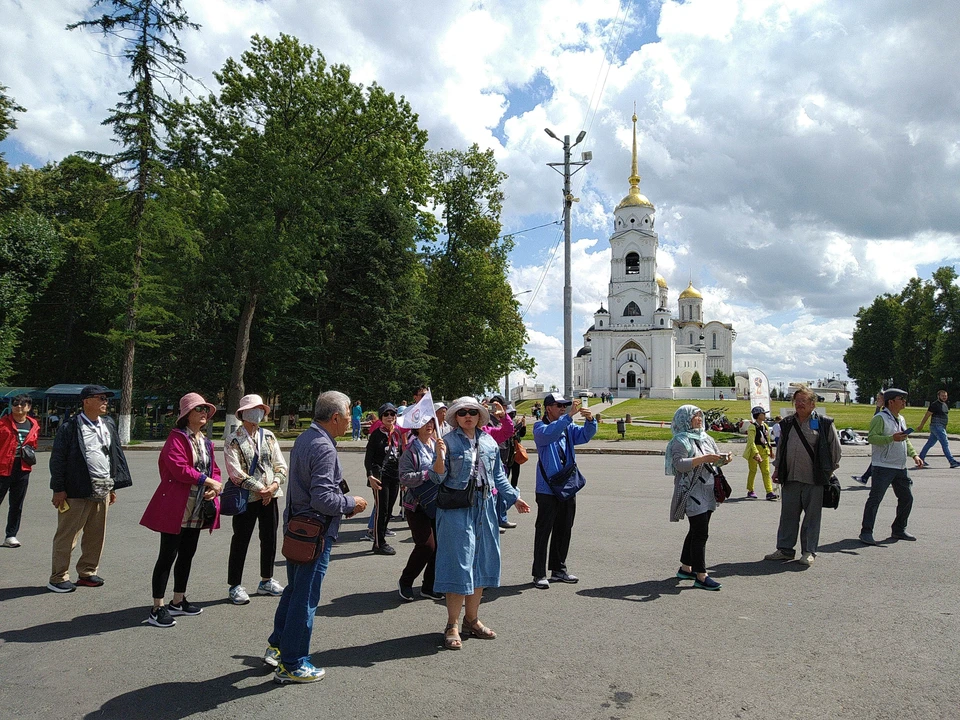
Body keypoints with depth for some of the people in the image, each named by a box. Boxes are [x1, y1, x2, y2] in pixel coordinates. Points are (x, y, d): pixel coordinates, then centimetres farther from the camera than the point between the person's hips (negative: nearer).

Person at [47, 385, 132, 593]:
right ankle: (58, 578, 14)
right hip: (77, 491, -6)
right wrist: (59, 489, -9)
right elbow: (57, 459, -7)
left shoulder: (109, 425, 12)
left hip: (102, 490, 6)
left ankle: (88, 572, 25)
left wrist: (113, 486, 15)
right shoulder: (70, 427, -7)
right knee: (67, 535, 3)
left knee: (96, 535, 12)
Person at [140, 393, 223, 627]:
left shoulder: (206, 442, 15)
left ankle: (178, 601, 30)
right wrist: (208, 481, -18)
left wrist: (214, 488, -4)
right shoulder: (176, 437, -11)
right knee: (168, 556, -2)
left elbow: (213, 469, 17)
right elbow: (178, 468, -23)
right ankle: (157, 609, 7)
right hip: (176, 507, -8)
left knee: (187, 554, 16)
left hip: (197, 510, 8)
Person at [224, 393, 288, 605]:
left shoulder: (268, 436, 8)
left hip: (270, 496, 5)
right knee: (241, 541, 5)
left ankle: (266, 581, 29)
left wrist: (274, 485, -11)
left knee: (270, 539, 13)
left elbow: (281, 466, 6)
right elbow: (236, 472, -15)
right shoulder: (233, 440, -6)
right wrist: (259, 490, -17)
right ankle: (235, 586, 19)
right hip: (246, 498, -5)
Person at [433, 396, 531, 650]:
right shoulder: (448, 441, -6)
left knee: (482, 561, 12)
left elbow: (498, 475, 17)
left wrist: (514, 498, 13)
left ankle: (472, 619, 28)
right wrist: (440, 457, -28)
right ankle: (452, 626, 11)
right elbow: (438, 479, -11)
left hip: (484, 507, 6)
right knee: (458, 563, -3)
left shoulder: (489, 442, 9)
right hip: (456, 508, -6)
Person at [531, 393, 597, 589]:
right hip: (548, 490, -6)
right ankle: (539, 574, 7)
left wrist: (590, 420, -19)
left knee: (564, 530, 15)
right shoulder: (540, 427, -6)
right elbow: (549, 433, -28)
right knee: (543, 531, 0)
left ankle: (559, 569, 28)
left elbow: (585, 435, 1)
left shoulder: (568, 428, 12)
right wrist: (569, 416, -34)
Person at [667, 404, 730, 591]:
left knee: (696, 531, 14)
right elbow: (679, 464, -21)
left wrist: (723, 458, -5)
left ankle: (685, 568, 26)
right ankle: (701, 576, -5)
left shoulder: (705, 438, 16)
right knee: (700, 533, -9)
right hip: (692, 493, -8)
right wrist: (703, 458, -27)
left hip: (707, 492, 9)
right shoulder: (681, 440, -10)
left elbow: (716, 457, 18)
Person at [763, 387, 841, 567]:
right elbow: (780, 448, 19)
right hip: (790, 478, 4)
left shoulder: (824, 424, -2)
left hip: (814, 480, -4)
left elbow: (835, 448, 3)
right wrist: (777, 468, 14)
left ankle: (809, 552, 16)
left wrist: (829, 471, 3)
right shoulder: (787, 424, 11)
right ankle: (785, 549, 19)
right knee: (788, 515, 10)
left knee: (812, 516, 5)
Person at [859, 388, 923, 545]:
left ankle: (899, 530, 30)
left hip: (900, 467, 9)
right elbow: (871, 438, -21)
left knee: (907, 497, 14)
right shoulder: (880, 418, -10)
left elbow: (905, 440, 27)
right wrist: (892, 438, -30)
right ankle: (866, 532, -4)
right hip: (883, 467, -9)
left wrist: (914, 455, 14)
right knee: (875, 498, -8)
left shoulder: (901, 419, 17)